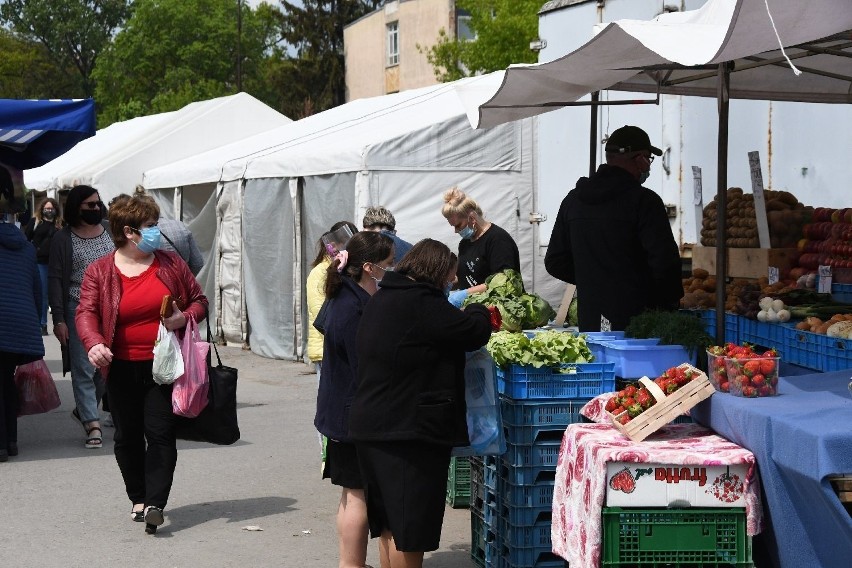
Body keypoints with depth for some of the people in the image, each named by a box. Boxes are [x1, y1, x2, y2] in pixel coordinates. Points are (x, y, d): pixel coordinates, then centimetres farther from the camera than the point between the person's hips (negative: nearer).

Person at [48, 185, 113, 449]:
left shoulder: (111, 232, 8)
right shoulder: (63, 239, -1)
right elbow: (55, 280, -2)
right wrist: (58, 319, -7)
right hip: (79, 311, -3)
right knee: (84, 369, -5)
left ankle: (84, 409, 28)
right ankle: (93, 425, -3)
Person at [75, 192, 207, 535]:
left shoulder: (170, 264, 5)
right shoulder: (99, 271, 0)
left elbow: (198, 300, 12)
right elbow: (86, 312, -8)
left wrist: (185, 318, -11)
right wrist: (94, 343, -29)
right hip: (122, 368, 1)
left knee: (160, 433, -9)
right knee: (128, 436, 9)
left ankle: (155, 504, -13)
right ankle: (138, 498, 23)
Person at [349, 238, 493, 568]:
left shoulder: (382, 299, 14)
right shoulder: (420, 302, -18)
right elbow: (474, 332, -15)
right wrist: (477, 310, 6)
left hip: (371, 426, 10)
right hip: (409, 432, -10)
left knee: (389, 524, 17)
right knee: (409, 529, -3)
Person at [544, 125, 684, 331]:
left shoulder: (573, 200, 11)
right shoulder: (643, 200, -9)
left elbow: (555, 263, 15)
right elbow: (664, 262, -14)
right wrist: (671, 302, 3)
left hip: (589, 321, 6)